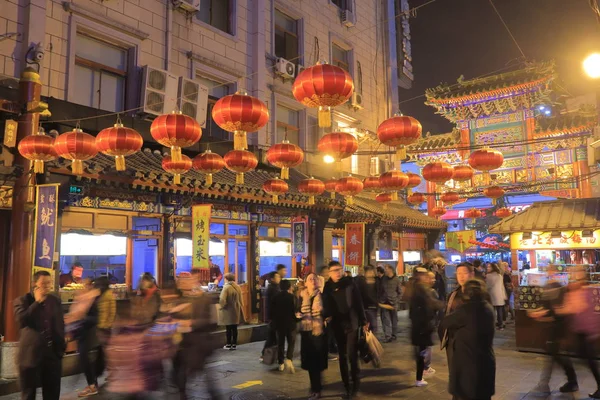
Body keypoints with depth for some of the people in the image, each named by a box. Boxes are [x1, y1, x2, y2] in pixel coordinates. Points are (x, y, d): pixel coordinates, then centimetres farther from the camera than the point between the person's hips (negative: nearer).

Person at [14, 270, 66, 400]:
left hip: (52, 354, 3)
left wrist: (61, 347, 9)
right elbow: (21, 320, -21)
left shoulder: (55, 301, 9)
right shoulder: (22, 301, -3)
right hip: (30, 355, -3)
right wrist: (37, 302, -17)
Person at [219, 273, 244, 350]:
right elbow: (240, 300, 8)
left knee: (228, 329, 2)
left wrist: (221, 306, -4)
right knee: (234, 328, 10)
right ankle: (234, 344, 14)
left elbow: (222, 300, -22)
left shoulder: (226, 287, -15)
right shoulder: (238, 287, 4)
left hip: (228, 311, -5)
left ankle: (229, 345, 8)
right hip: (236, 311, 5)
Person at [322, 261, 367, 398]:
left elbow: (358, 303, -4)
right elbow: (326, 305, 4)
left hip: (352, 323, -3)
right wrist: (326, 317, -14)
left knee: (352, 355, -7)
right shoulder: (327, 287, 1)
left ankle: (356, 383, 12)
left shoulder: (350, 283, -5)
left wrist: (363, 321, -5)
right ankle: (346, 384, 21)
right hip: (337, 325, 3)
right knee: (342, 356, 11)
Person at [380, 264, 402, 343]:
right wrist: (381, 300, 3)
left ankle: (393, 335, 22)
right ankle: (387, 336, -5)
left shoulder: (397, 279, -3)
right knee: (386, 320, -4)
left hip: (393, 303, -2)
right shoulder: (383, 279, 5)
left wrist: (397, 302, -8)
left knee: (394, 320, 9)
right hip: (384, 303, 2)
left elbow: (400, 292, -1)